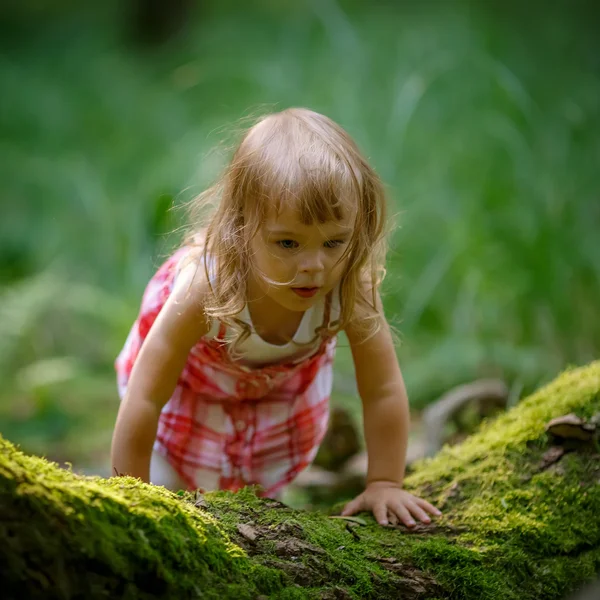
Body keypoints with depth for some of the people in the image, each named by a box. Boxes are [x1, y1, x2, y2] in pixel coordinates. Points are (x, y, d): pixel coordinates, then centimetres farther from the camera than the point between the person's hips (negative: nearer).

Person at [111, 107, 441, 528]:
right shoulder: (207, 287, -46)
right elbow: (144, 399, -37)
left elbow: (384, 392, -26)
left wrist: (384, 486, -23)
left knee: (262, 488, 19)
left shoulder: (351, 288, -39)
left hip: (287, 379, 2)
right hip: (193, 373, -2)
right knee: (175, 484, 7)